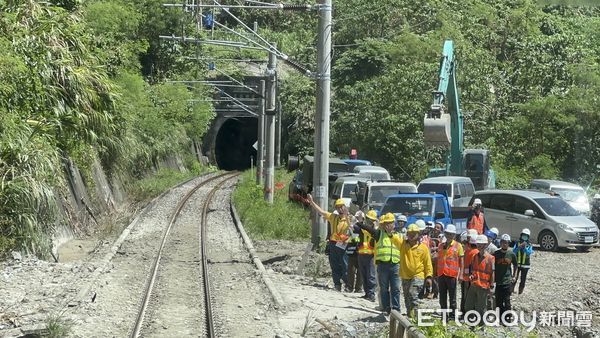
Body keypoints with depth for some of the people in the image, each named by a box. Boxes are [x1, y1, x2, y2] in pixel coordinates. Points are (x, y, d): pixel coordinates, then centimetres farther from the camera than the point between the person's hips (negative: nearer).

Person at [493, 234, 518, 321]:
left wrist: (513, 276, 11)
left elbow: (515, 266, 14)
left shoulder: (511, 254, -1)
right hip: (498, 281, 1)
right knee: (498, 300, 7)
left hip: (507, 281, -1)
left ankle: (508, 317, 4)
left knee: (507, 300, -3)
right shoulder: (496, 254, -2)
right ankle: (501, 316, 20)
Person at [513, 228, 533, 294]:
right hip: (517, 264, 0)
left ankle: (520, 292, 15)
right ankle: (512, 290, 12)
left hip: (525, 265, 0)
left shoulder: (529, 245, -2)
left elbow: (529, 252, -19)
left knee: (523, 279, 6)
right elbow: (514, 252, -13)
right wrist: (519, 247, -27)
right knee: (514, 278, 1)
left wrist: (524, 247, -34)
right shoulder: (517, 243, 0)